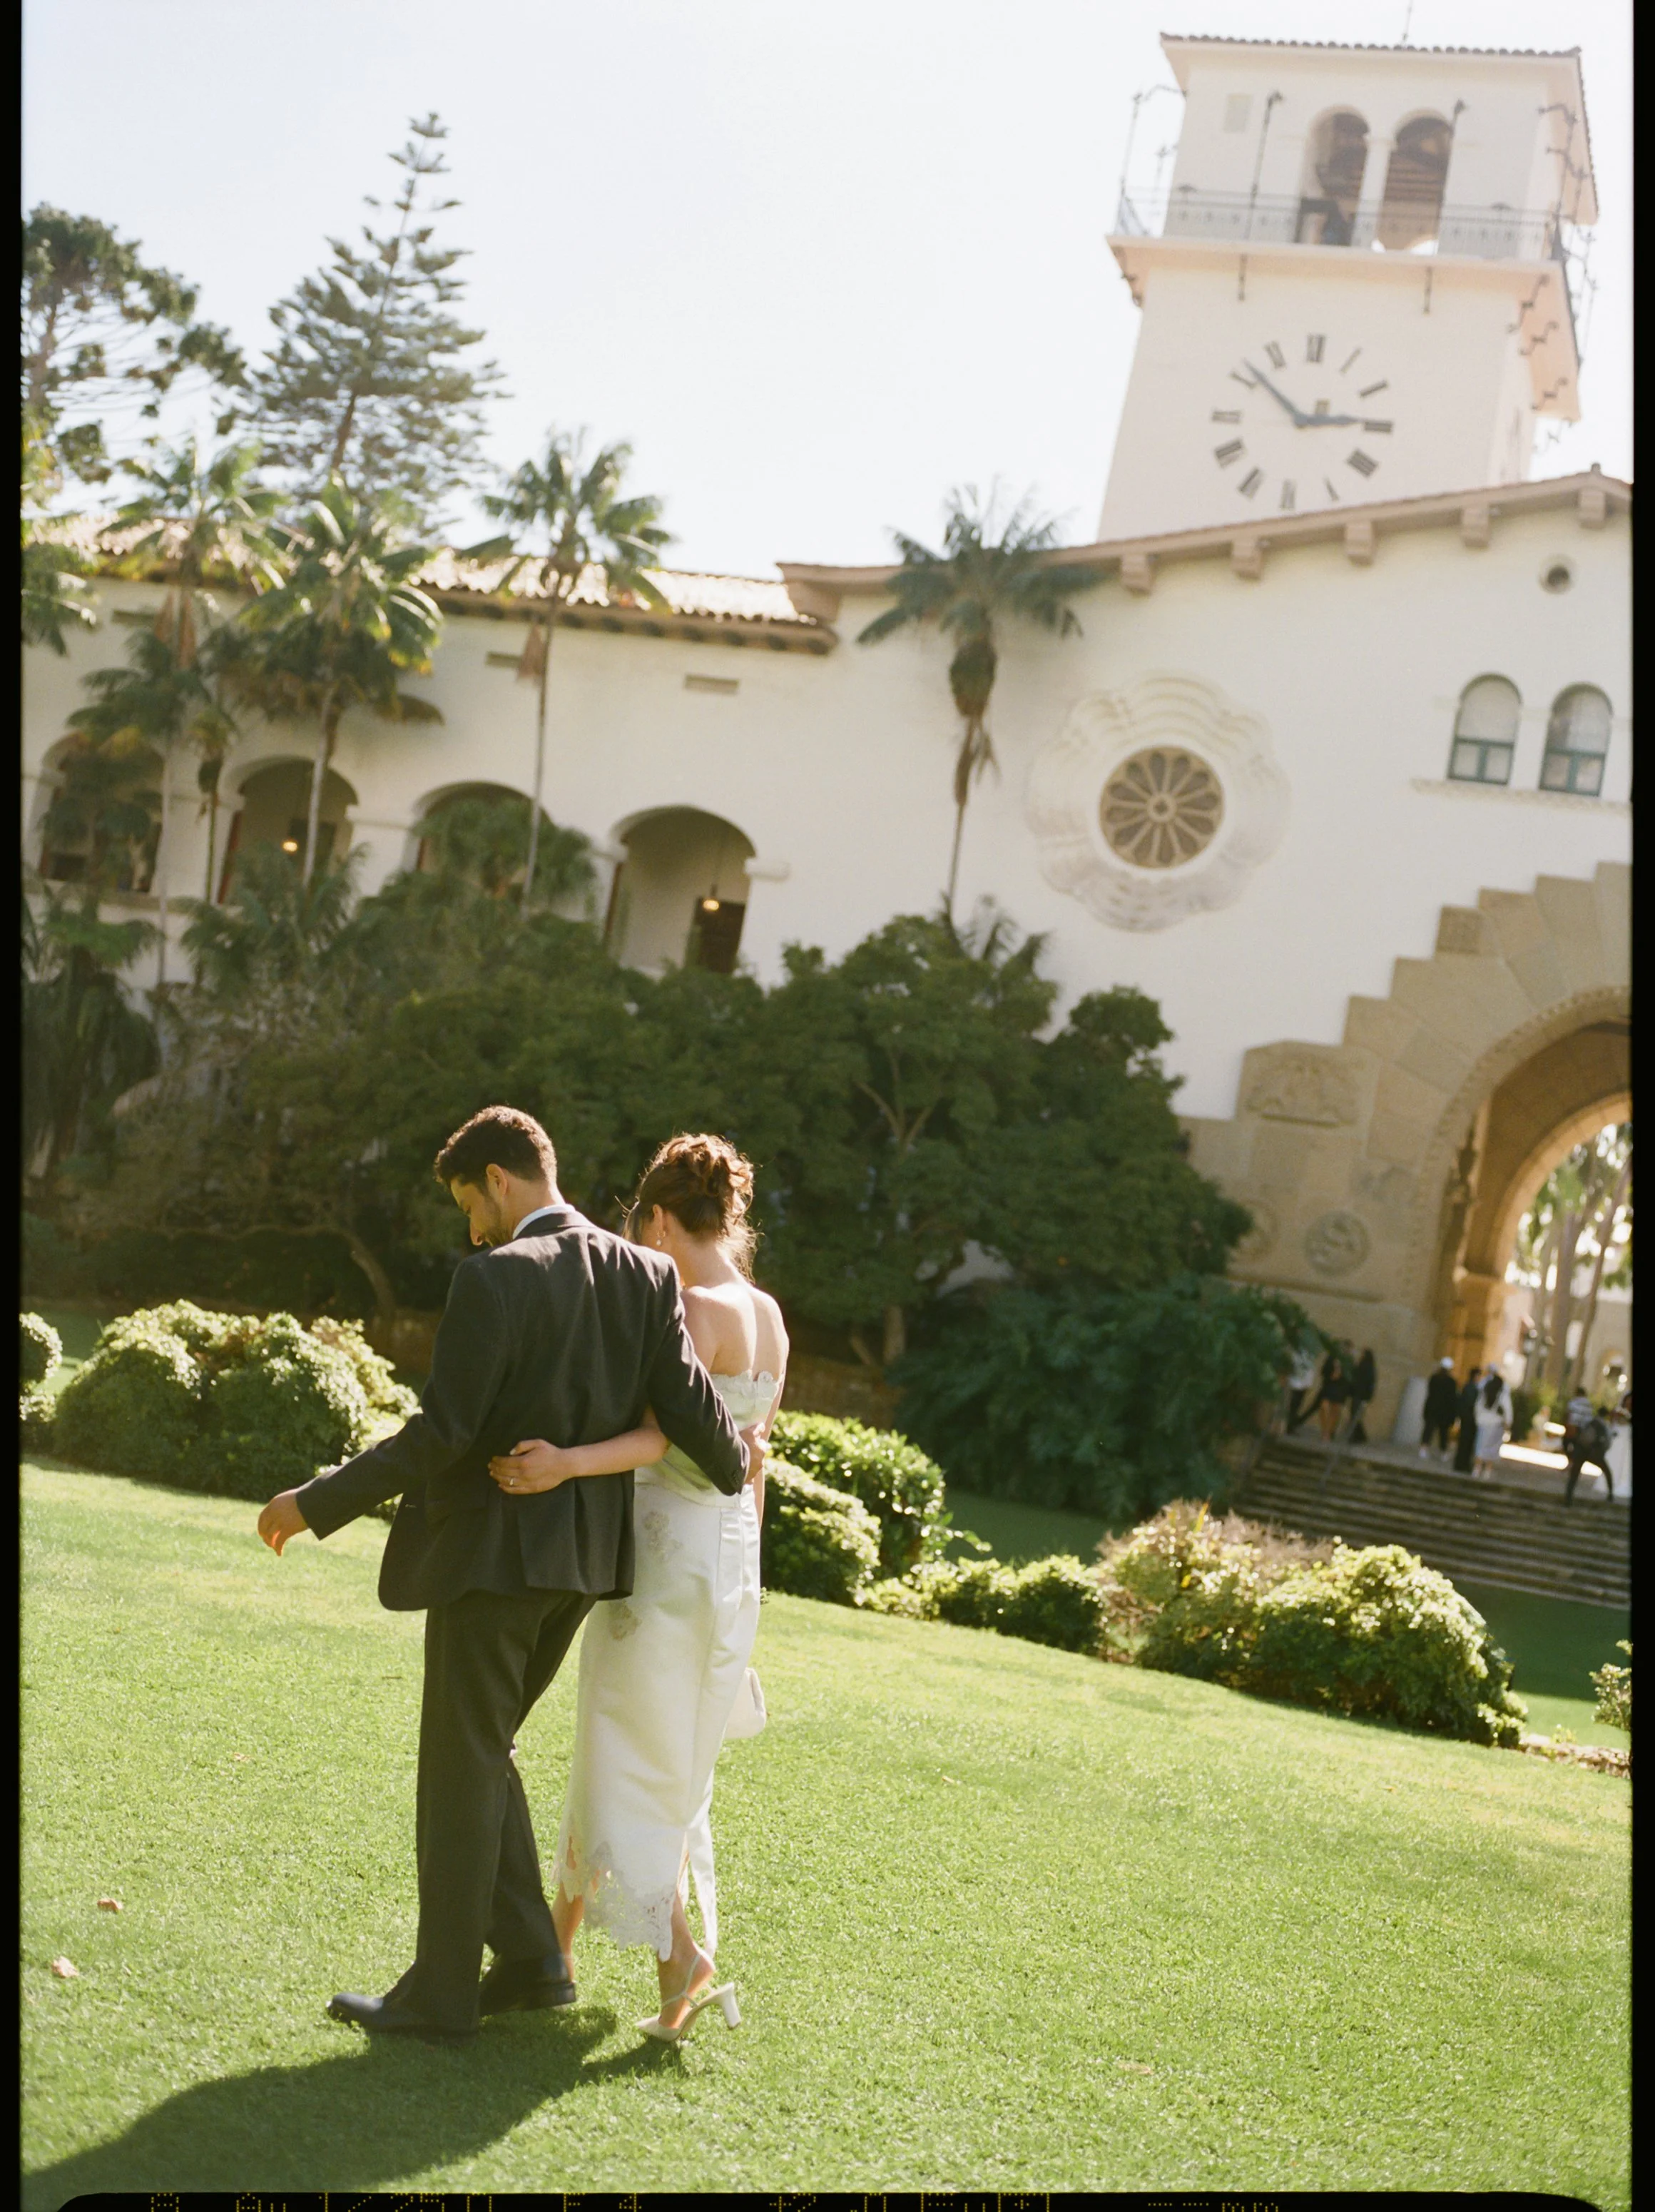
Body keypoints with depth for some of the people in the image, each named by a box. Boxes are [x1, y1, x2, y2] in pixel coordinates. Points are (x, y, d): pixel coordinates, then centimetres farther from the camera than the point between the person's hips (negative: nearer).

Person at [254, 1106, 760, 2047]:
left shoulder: (496, 1278, -16)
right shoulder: (647, 1275, 3)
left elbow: (442, 1434, -19)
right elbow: (691, 1409, -2)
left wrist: (316, 1502, -11)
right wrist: (740, 1463, 20)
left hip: (493, 1552, -7)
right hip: (586, 1555, 7)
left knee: (462, 1766, 3)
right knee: (480, 1751, 21)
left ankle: (441, 1993, 11)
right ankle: (530, 1960, 21)